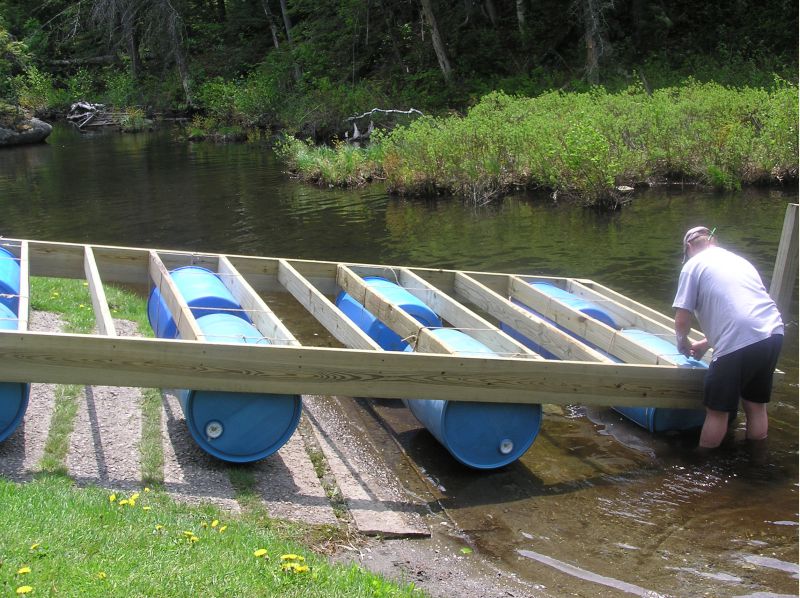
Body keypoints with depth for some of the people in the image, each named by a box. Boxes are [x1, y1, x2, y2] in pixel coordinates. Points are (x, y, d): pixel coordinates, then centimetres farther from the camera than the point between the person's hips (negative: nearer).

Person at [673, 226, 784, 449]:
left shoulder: (694, 264, 7)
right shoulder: (739, 260, 28)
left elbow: (682, 321, 2)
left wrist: (683, 342, 23)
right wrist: (706, 344, 41)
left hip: (740, 342, -7)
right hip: (773, 333, 7)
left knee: (717, 410, 8)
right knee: (756, 405, 21)